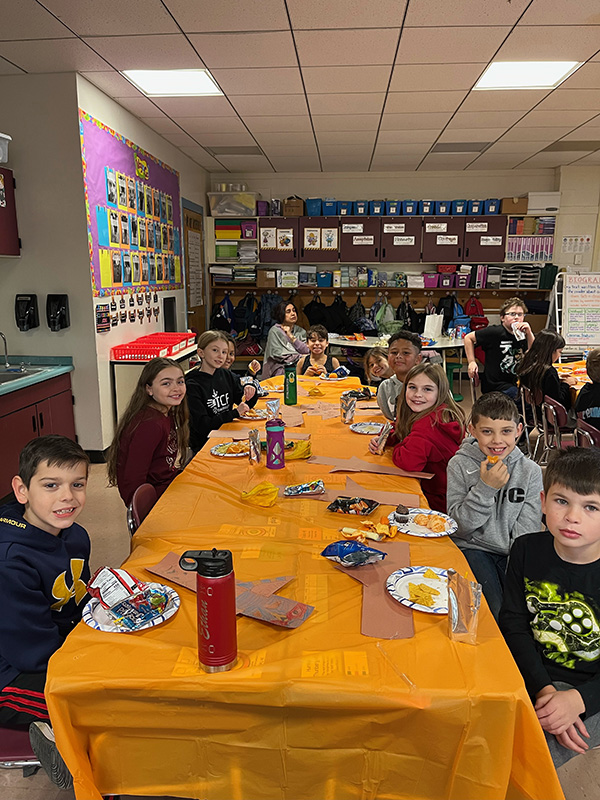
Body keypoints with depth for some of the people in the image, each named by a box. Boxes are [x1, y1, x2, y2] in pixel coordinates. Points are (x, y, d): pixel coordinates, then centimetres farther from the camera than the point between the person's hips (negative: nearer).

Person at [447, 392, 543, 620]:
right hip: (473, 548, -2)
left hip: (513, 553, 2)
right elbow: (458, 526, -9)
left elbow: (527, 532, -3)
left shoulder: (530, 471, -1)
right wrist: (485, 488, -20)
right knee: (497, 614, -20)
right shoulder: (460, 465, -6)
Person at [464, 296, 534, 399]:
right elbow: (468, 338, 1)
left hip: (516, 382, 6)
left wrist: (529, 333, -11)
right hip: (496, 385, -6)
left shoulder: (523, 335, 7)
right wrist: (472, 362, -4)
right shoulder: (495, 332, -7)